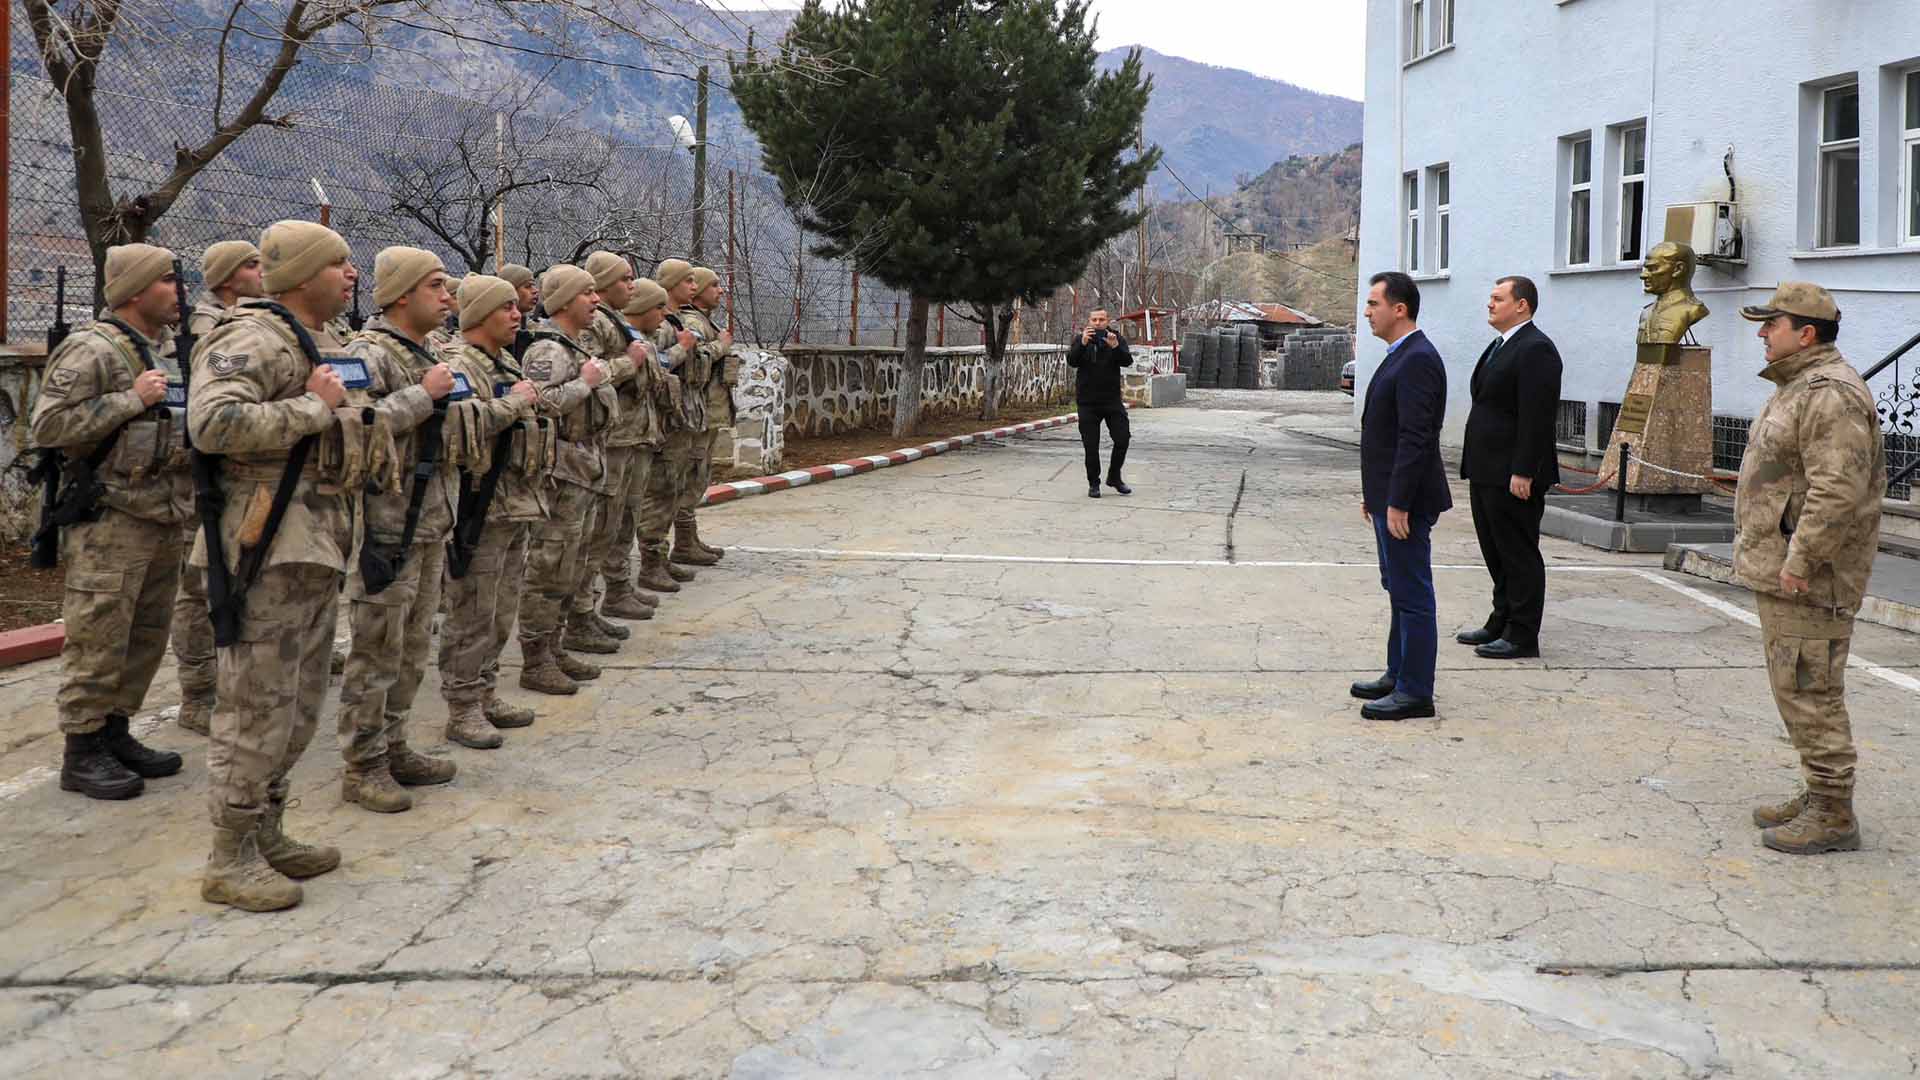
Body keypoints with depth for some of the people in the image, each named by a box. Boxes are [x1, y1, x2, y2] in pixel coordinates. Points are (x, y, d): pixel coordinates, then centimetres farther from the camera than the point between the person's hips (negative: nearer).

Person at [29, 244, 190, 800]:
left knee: (146, 636, 13)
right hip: (111, 521, -8)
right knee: (98, 640, -4)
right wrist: (131, 399, -19)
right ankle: (81, 754, 5)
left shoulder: (168, 352, 16)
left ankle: (115, 733, 25)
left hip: (164, 519, 9)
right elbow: (48, 425, -18)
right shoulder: (91, 350, -11)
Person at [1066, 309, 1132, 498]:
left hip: (1112, 401, 1)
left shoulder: (1117, 339, 2)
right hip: (1087, 402, -1)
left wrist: (1116, 347, -31)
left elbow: (1127, 361, -13)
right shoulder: (1080, 340, 2)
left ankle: (1114, 477, 17)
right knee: (1091, 446, 1)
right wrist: (1083, 343, -30)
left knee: (1123, 439, -3)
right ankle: (1093, 484, 14)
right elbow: (1072, 361, -15)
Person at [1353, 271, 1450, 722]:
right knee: (1400, 589, 18)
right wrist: (1374, 493, 19)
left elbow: (1416, 438, -23)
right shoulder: (1401, 357, 14)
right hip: (1390, 496, 11)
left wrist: (1398, 503, -23)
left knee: (1412, 595, -4)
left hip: (1405, 501, -11)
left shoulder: (1417, 360, -18)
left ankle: (1415, 693, 2)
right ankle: (1399, 675, 29)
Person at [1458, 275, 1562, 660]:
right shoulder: (1500, 347, 18)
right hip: (1487, 472, 10)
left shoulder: (1536, 350, -14)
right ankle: (1501, 624, 26)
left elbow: (1537, 418, -20)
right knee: (1496, 553, 16)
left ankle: (1522, 636, 4)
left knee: (1519, 555, -2)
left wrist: (1523, 473, -23)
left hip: (1513, 476, -10)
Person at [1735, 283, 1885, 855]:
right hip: (1781, 567, 11)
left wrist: (1801, 561, -25)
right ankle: (1818, 796, 26)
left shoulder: (1830, 394, -18)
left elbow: (1838, 489, -26)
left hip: (1808, 577, -11)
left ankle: (1833, 815, 0)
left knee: (1810, 690, -6)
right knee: (1799, 687, 16)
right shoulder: (1798, 387, 18)